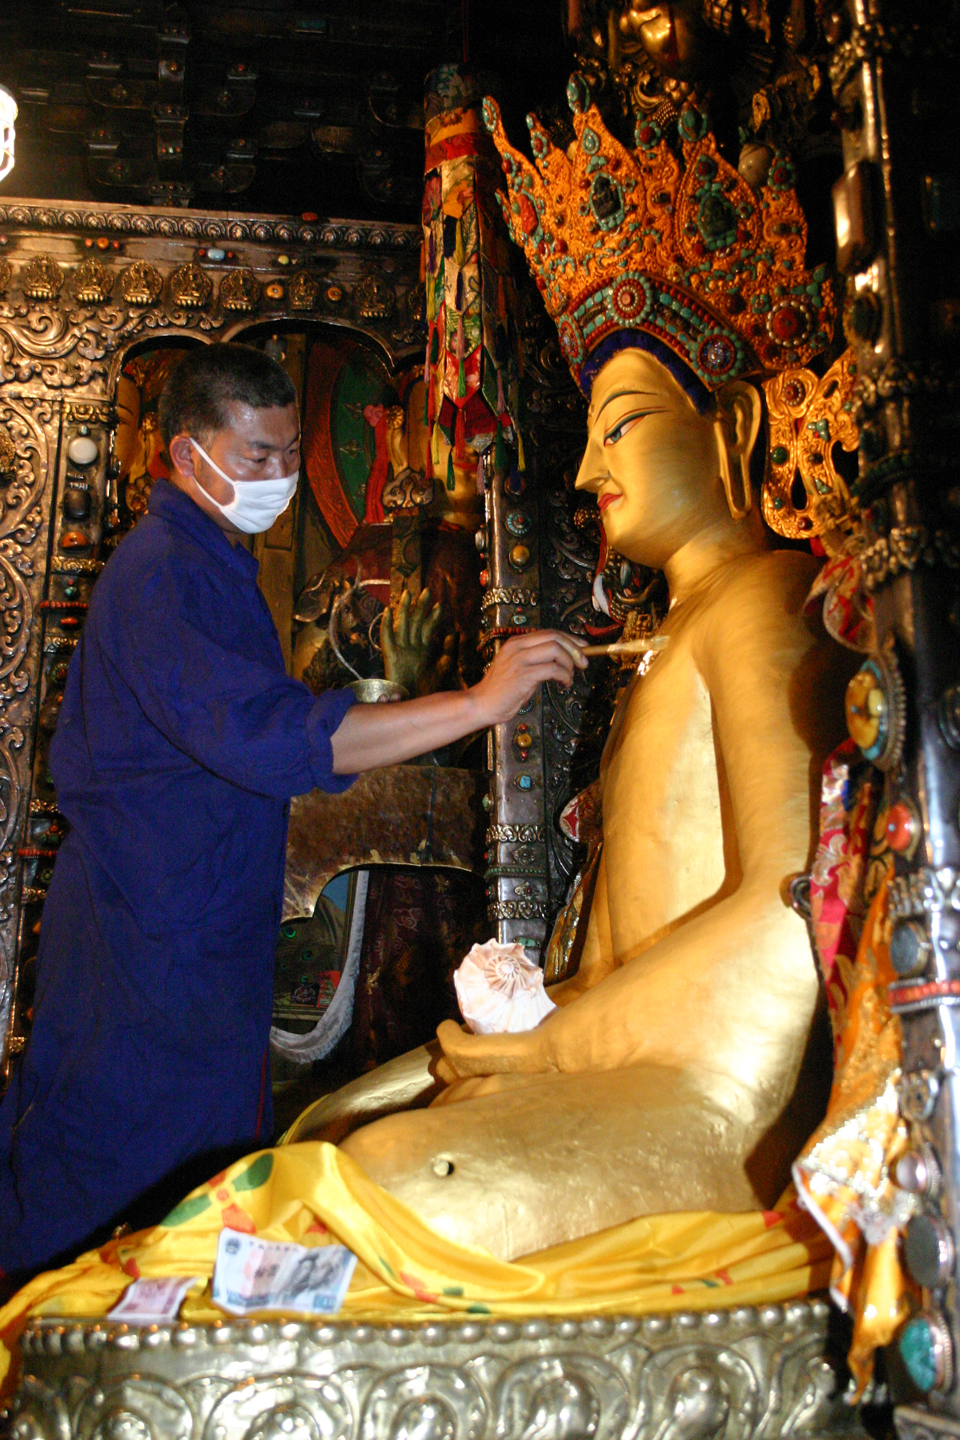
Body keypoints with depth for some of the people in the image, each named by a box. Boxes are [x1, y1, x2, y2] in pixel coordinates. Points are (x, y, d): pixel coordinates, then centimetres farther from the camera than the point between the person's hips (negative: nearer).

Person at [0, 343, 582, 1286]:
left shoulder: (214, 563, 15)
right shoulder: (162, 574, -20)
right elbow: (264, 737, -33)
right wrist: (480, 703, -36)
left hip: (205, 924, 10)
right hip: (145, 949, -10)